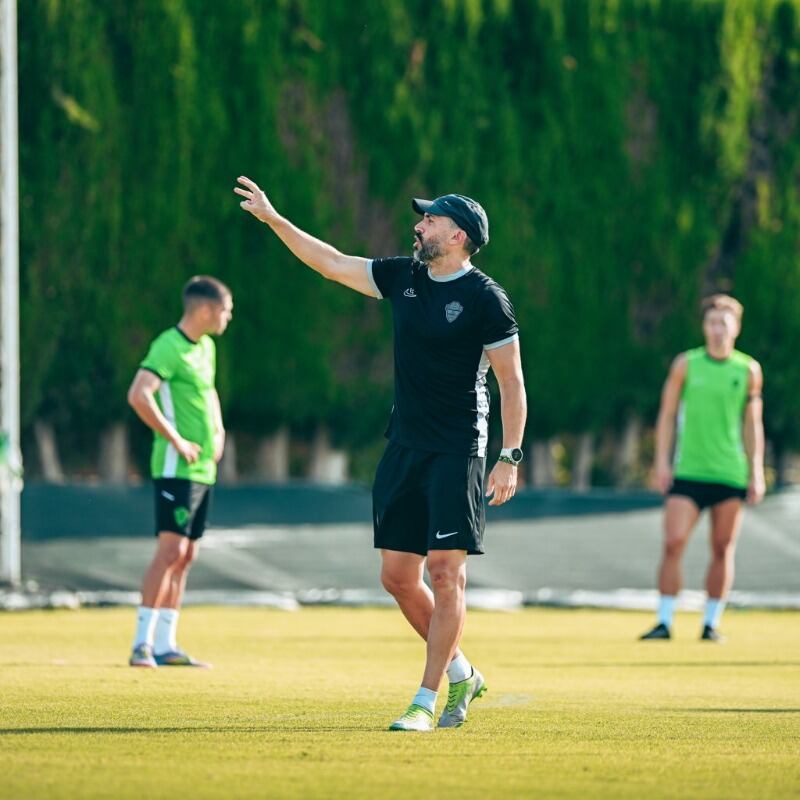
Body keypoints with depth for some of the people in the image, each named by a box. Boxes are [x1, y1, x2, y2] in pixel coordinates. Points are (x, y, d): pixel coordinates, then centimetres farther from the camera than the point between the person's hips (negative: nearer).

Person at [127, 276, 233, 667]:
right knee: (171, 549, -14)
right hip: (177, 468, -9)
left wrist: (218, 431, 18)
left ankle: (165, 645, 11)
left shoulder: (206, 348, 16)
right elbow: (138, 395, -25)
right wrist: (176, 441, -21)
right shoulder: (169, 347, -13)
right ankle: (142, 643, -14)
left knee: (185, 556, 8)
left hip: (203, 469, 9)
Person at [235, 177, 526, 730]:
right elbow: (332, 263, 17)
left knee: (445, 572, -9)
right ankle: (460, 674, 23)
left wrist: (510, 457, -14)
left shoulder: (485, 299, -9)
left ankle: (427, 702, -6)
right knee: (398, 576, 6)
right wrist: (273, 218, 15)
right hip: (404, 448, 7)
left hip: (457, 453, -7)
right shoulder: (403, 278, 9)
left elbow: (512, 380, -8)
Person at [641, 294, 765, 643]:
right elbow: (667, 415, 7)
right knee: (673, 544, -11)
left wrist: (756, 472, 7)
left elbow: (752, 424, 11)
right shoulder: (686, 364, 3)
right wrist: (662, 461, 0)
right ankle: (664, 621, -6)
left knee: (723, 550, 3)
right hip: (687, 471, -1)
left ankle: (711, 623, 12)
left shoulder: (749, 370, 6)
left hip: (730, 473, 1)